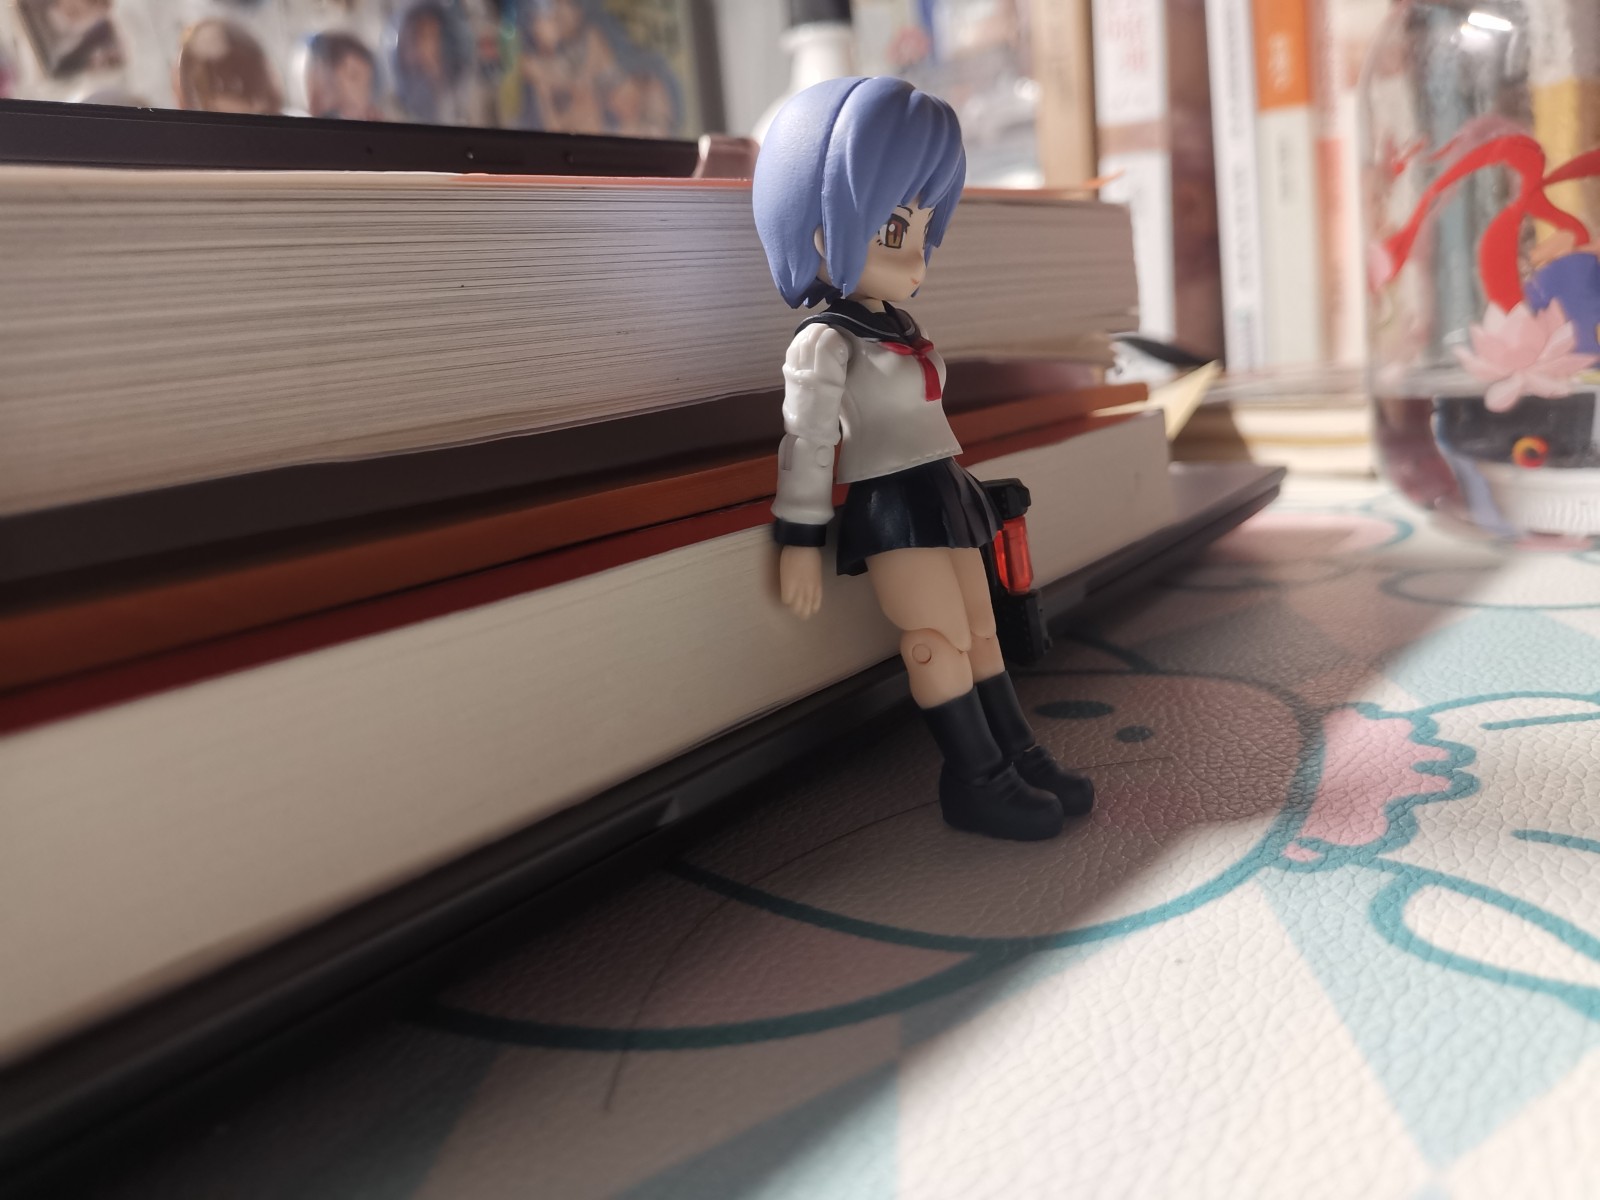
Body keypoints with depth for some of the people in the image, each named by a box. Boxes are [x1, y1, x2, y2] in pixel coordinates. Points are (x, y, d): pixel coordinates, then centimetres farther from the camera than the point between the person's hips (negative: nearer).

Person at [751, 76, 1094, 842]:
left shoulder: (897, 331, 15)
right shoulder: (825, 342, -12)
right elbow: (806, 441, -15)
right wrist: (799, 538, -17)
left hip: (942, 498, 9)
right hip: (892, 509, -9)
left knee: (979, 633, 11)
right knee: (939, 640, -7)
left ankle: (1019, 757, 19)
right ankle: (976, 780, 3)